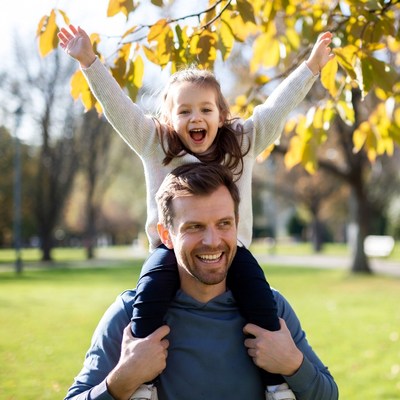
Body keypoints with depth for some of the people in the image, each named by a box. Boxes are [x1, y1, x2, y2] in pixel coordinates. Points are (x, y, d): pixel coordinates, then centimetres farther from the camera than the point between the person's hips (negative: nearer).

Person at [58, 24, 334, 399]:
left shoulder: (242, 142, 10)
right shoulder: (155, 145, 8)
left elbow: (277, 107, 10)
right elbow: (117, 106, 4)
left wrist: (311, 66, 8)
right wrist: (89, 61, -2)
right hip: (171, 247, -1)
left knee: (260, 299, -25)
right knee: (149, 295, -30)